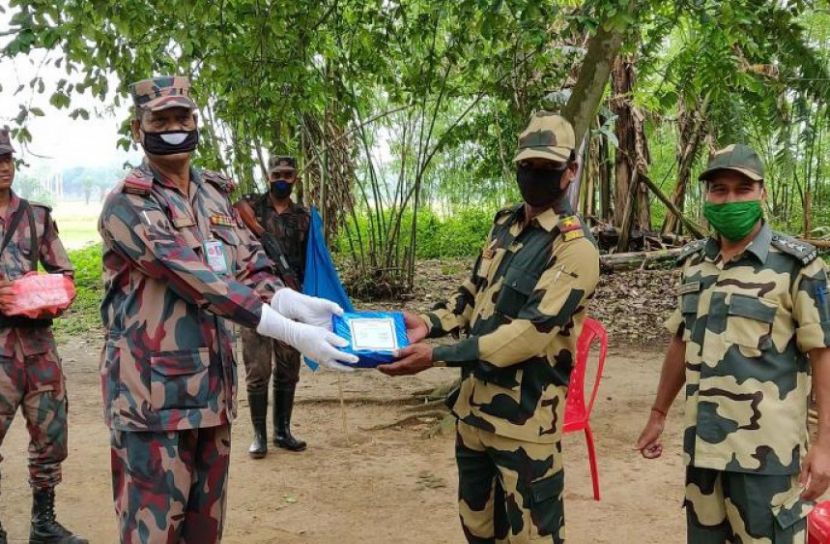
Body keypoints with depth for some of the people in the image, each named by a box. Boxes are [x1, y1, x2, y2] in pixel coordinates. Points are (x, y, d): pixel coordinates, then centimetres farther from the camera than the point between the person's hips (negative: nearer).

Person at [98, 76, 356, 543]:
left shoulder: (216, 196, 11)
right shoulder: (128, 205, -13)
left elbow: (253, 268, 5)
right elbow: (201, 282, -23)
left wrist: (297, 303, -17)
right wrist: (292, 332, -29)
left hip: (213, 385, 7)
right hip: (154, 391, -7)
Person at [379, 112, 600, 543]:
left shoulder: (575, 248, -16)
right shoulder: (505, 226, 9)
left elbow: (532, 331, -24)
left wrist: (438, 355, -28)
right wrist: (430, 324, -3)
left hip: (525, 415, -7)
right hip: (475, 401, 8)